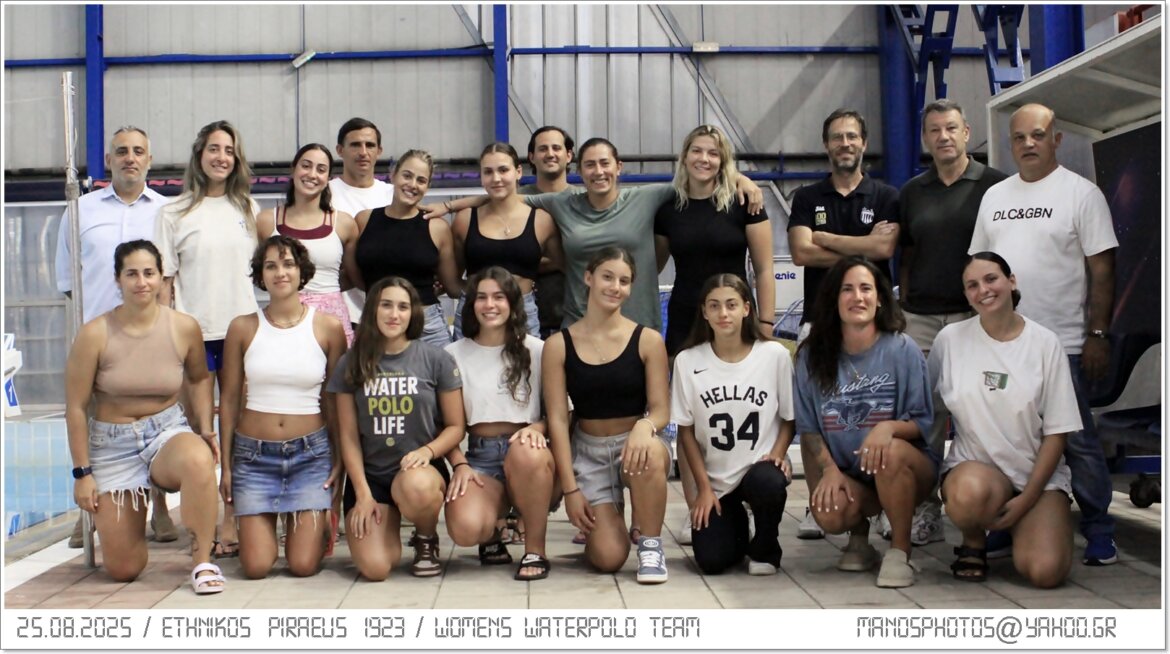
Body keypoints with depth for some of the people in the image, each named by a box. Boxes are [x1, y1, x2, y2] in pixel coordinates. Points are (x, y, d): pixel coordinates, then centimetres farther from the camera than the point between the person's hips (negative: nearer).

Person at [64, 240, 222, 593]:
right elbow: (75, 407, -6)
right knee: (123, 570, -1)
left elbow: (199, 378, 13)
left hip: (168, 431, 1)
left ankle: (203, 561, -21)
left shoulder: (184, 327, -7)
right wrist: (82, 473, -5)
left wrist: (205, 429, -1)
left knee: (198, 460, -41)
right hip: (112, 443, 0)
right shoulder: (95, 334, -13)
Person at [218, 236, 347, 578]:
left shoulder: (328, 327, -2)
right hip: (253, 454, 1)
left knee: (303, 565, -6)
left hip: (310, 453, -1)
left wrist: (340, 457, 0)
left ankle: (314, 526, 28)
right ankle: (264, 525, 29)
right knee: (256, 567, -5)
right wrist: (225, 466, 5)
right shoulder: (243, 328, 0)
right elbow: (229, 400, 5)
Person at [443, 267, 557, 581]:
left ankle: (535, 551, -17)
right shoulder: (455, 354, 8)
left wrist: (536, 428, -16)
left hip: (525, 449, 0)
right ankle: (492, 534, 11)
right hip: (478, 456, 1)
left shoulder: (537, 350, 4)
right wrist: (459, 465, -6)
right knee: (465, 529, -31)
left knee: (526, 453, -40)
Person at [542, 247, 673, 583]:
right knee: (609, 558, -16)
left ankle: (651, 544, -13)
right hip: (587, 451, 0)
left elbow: (661, 410, -5)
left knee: (650, 453, -40)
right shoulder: (558, 345, -4)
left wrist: (644, 426, -31)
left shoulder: (648, 340, -5)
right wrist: (570, 487, -12)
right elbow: (558, 419, -6)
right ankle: (597, 525, 24)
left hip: (634, 443, 0)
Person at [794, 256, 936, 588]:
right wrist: (829, 470, -12)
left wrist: (889, 427, -27)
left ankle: (900, 552, -14)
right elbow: (808, 426, 4)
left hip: (904, 473, -1)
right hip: (845, 473, 1)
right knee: (829, 514, -31)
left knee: (891, 452, -37)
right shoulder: (812, 356, 0)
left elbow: (922, 423, -5)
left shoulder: (902, 349, -6)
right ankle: (860, 537, 9)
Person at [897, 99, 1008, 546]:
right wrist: (902, 307, 9)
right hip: (921, 317, 3)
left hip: (974, 315, -3)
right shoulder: (912, 192, 14)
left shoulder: (994, 185, 2)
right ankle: (926, 510, 10)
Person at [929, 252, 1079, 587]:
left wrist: (1027, 499, -9)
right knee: (970, 493, -39)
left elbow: (1057, 431, -3)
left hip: (1038, 472, 1)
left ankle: (1017, 527, 14)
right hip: (974, 464, 0)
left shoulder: (1045, 343, -2)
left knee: (1044, 571, -23)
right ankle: (974, 541, -2)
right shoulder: (951, 339, 0)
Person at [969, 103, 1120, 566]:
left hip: (1064, 342, -5)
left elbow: (1101, 270, -5)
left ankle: (1098, 531, 10)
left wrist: (1097, 334, -11)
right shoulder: (995, 196, 14)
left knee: (1077, 440, 0)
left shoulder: (1081, 193, -2)